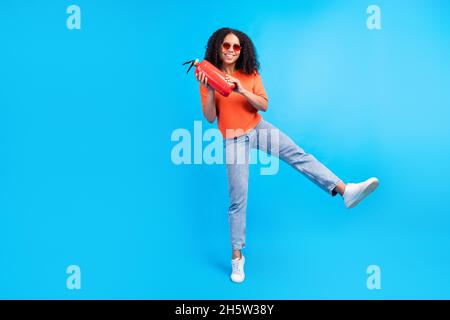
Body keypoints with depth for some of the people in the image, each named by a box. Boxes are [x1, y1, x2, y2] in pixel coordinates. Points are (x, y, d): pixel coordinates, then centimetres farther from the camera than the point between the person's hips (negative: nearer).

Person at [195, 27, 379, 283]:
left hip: (258, 128, 3)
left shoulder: (250, 73, 5)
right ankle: (237, 256, 9)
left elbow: (264, 106, -4)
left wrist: (242, 90, -19)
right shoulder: (208, 77, -1)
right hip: (234, 140, -2)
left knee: (299, 155, -22)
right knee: (238, 198, -2)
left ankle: (345, 190, -32)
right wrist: (209, 90, -21)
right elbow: (210, 117, -7)